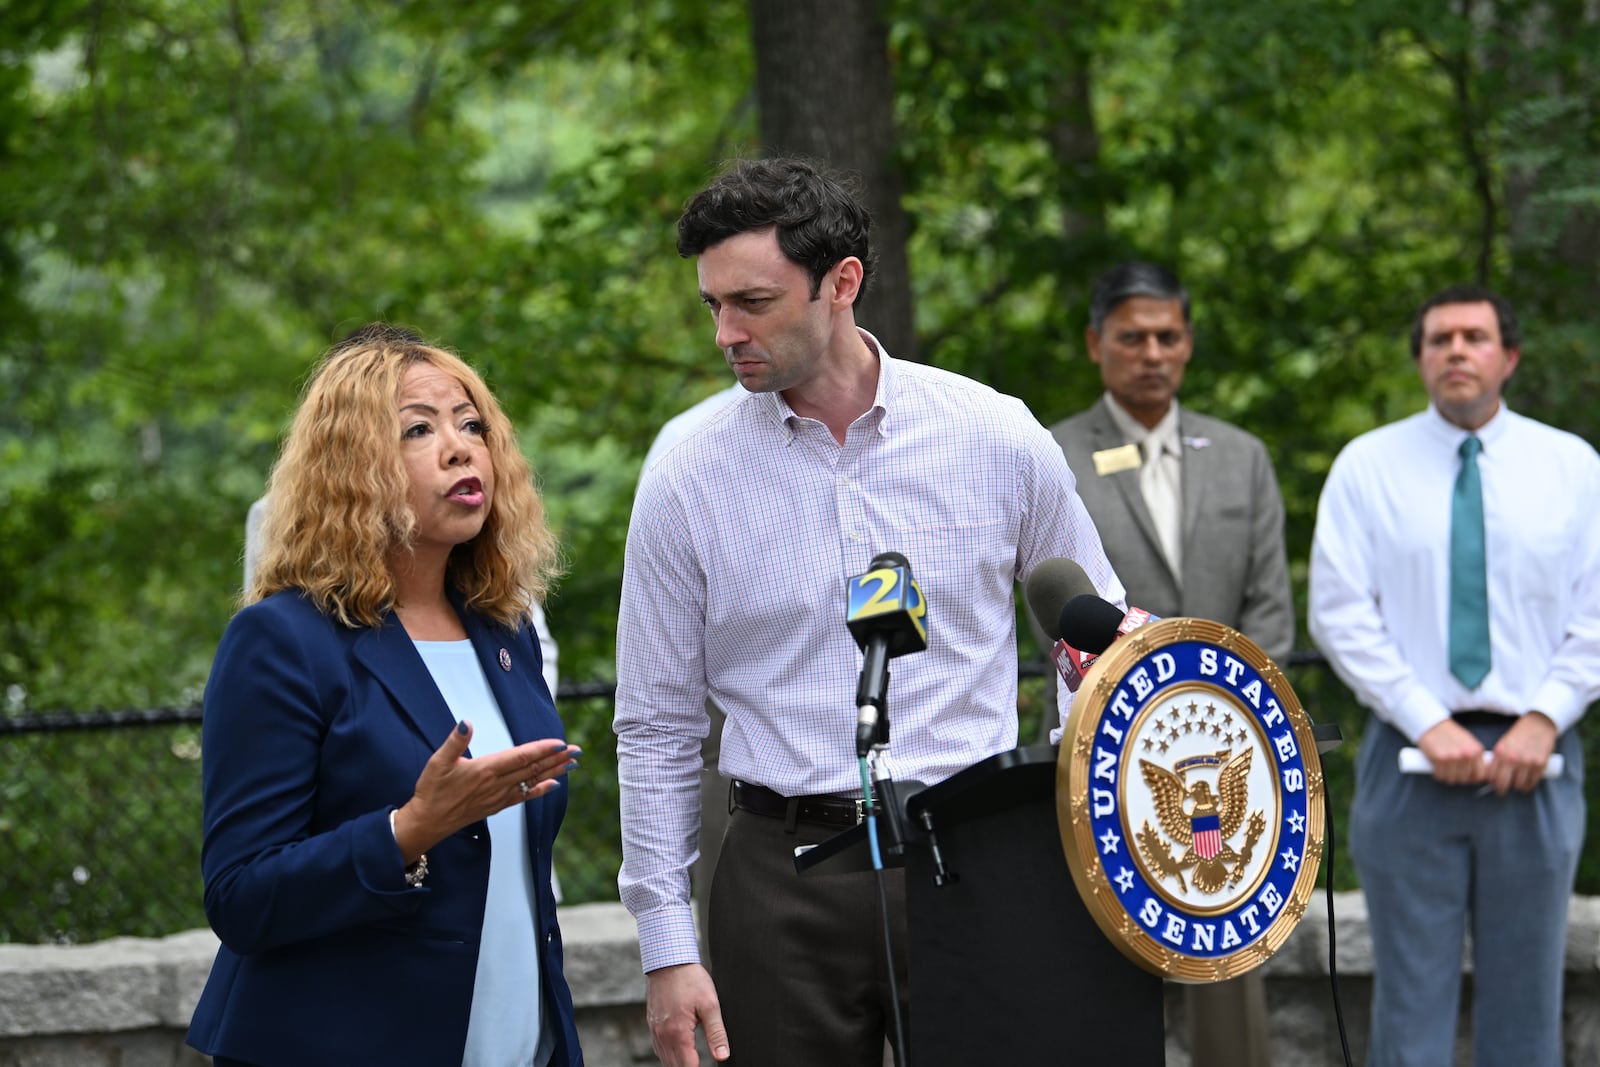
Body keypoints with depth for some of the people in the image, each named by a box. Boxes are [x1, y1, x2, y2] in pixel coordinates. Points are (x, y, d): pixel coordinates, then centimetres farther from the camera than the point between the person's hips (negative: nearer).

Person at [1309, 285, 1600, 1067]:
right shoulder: (1367, 466, 2)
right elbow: (1341, 614, -3)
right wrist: (1428, 725, -11)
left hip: (1533, 757, 1)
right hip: (1410, 757, -1)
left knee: (1525, 1001, 7)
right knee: (1412, 1000, 0)